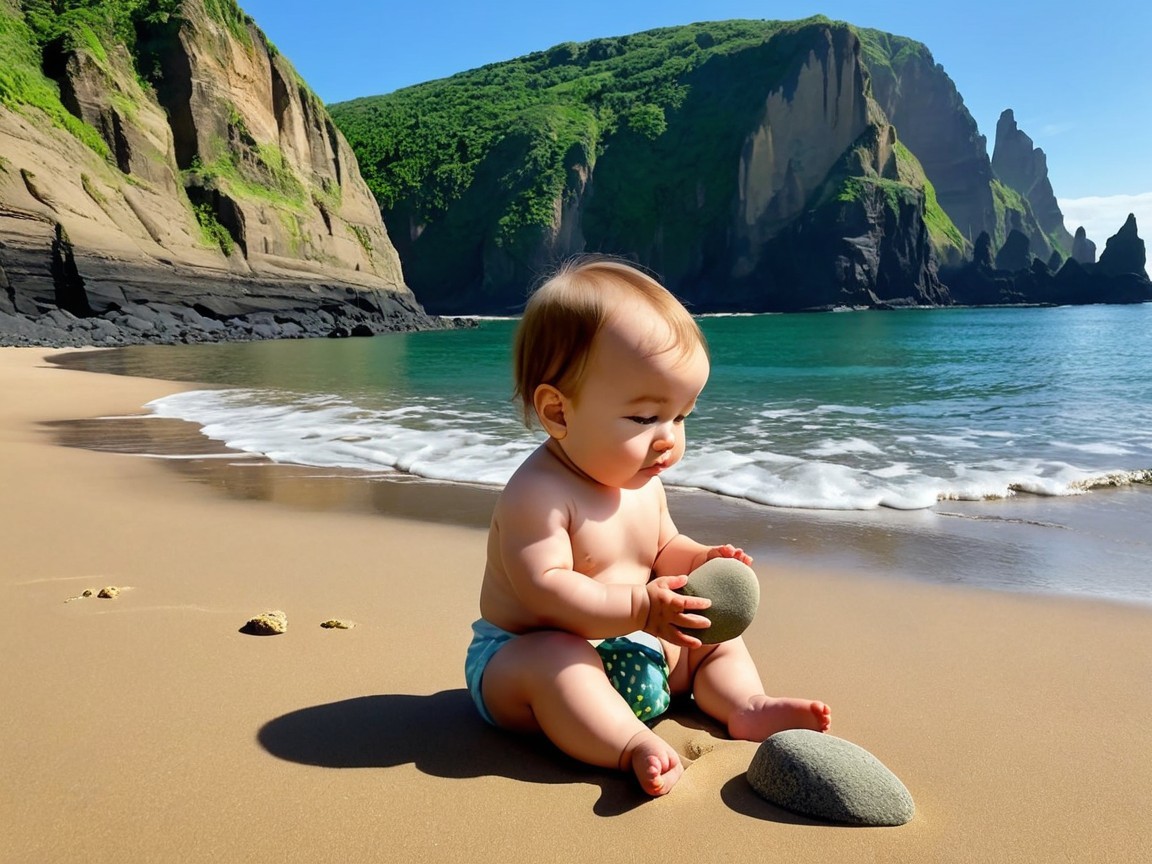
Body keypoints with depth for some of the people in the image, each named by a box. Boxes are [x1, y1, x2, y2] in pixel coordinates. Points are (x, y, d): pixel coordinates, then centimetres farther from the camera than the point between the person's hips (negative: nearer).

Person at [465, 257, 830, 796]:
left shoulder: (643, 485, 2)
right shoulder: (538, 494, -27)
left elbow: (662, 548, 17)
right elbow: (544, 589, -34)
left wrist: (696, 560, -5)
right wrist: (640, 608, -37)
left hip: (629, 648, 8)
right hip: (523, 651, -8)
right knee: (554, 659, -39)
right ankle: (634, 746, -42)